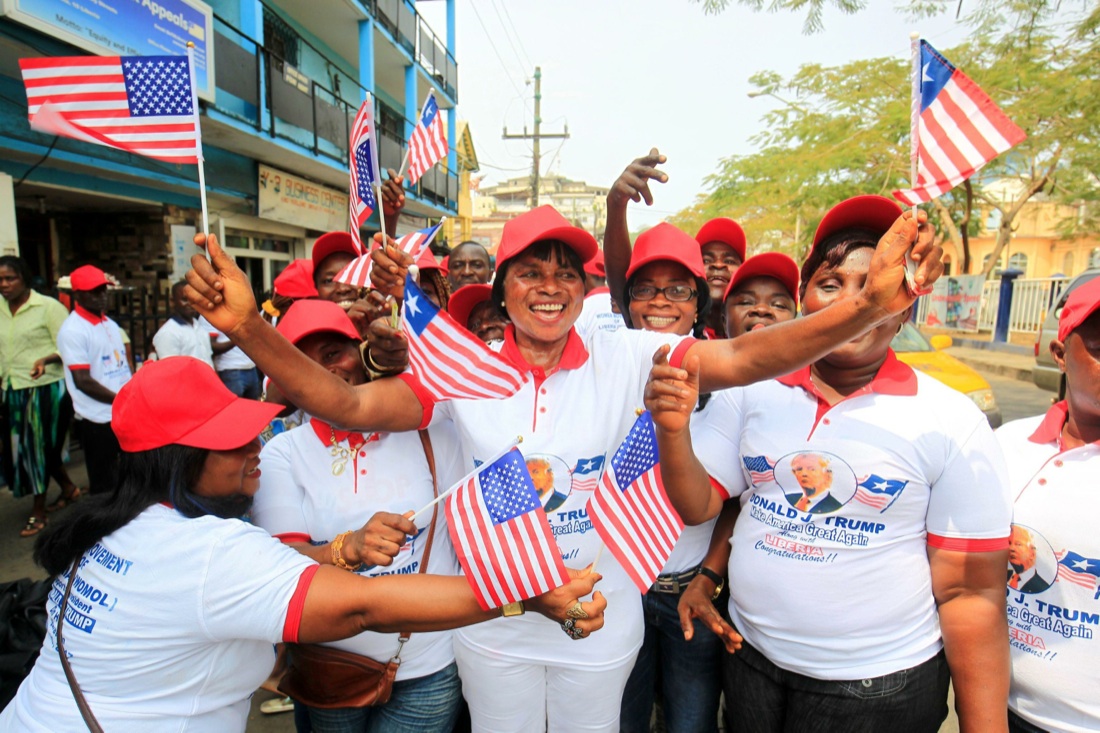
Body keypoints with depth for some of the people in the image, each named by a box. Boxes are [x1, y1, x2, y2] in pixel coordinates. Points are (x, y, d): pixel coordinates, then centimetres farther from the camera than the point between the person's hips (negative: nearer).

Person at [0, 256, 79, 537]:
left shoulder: (48, 307, -8)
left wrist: (45, 359, -27)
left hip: (45, 389, -6)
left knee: (38, 448, 1)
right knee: (23, 448, 11)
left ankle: (38, 512, 14)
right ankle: (69, 489, 31)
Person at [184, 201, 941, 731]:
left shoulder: (628, 358, -15)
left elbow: (744, 359, -26)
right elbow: (347, 404, -18)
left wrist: (869, 304, -40)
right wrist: (249, 327, -31)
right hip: (493, 626, 1)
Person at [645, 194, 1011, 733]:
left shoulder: (951, 422, -12)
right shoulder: (751, 390, -6)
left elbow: (970, 594, -9)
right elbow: (698, 506, -7)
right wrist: (673, 428, -24)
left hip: (879, 688, -2)